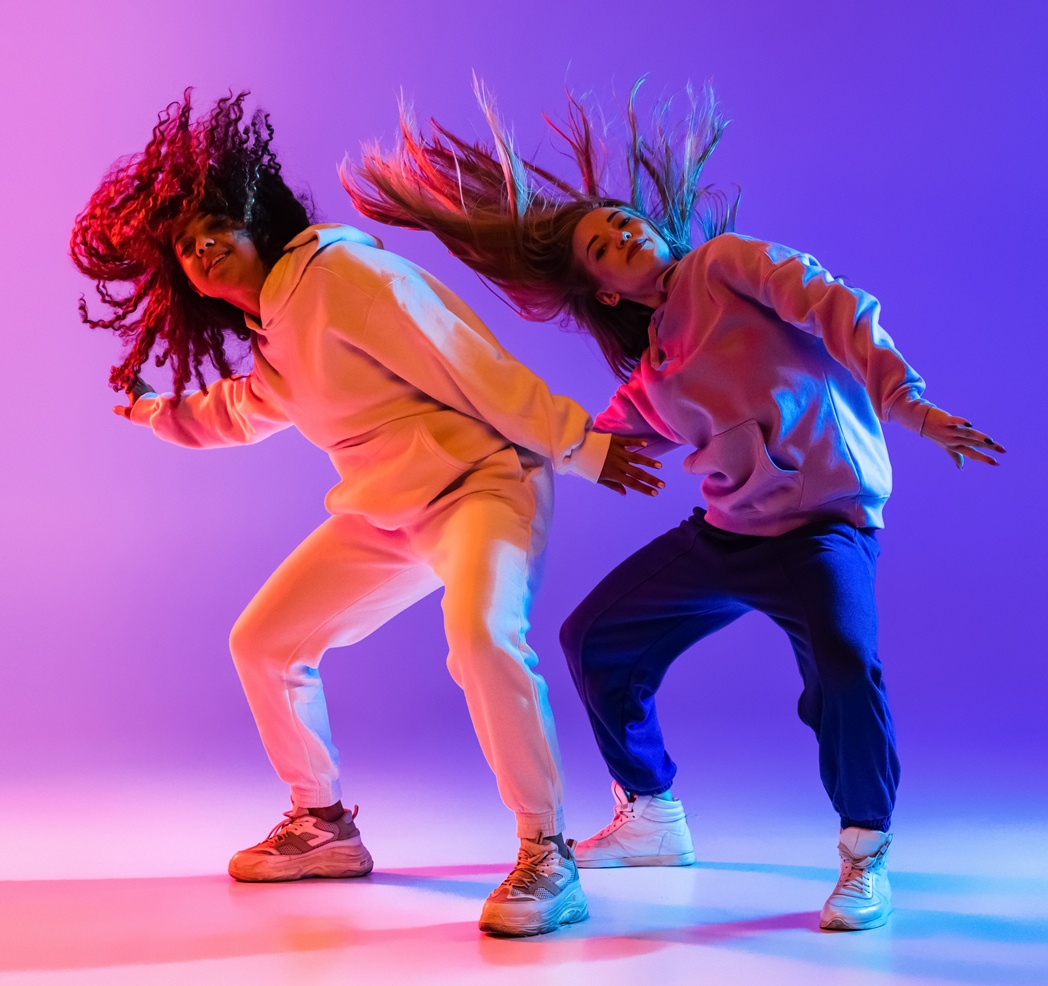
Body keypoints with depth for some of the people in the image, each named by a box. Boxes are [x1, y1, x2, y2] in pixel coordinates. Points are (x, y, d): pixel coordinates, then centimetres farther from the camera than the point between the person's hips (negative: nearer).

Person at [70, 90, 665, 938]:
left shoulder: (339, 272, -15)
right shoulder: (270, 337, 12)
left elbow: (470, 363, -19)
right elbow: (243, 410, 35)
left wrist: (582, 448, -20)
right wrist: (154, 408, 37)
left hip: (481, 479, -9)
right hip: (383, 512, 9)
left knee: (480, 636, -37)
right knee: (262, 642, 11)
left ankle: (548, 857, -22)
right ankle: (324, 825, 27)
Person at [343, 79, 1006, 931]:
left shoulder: (724, 262, -6)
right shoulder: (650, 372, 12)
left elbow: (836, 307, -18)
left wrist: (906, 399, -30)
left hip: (824, 520, -7)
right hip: (722, 533, 8)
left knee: (844, 666, -34)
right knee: (594, 640, 13)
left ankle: (866, 855, -7)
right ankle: (651, 821, 31)